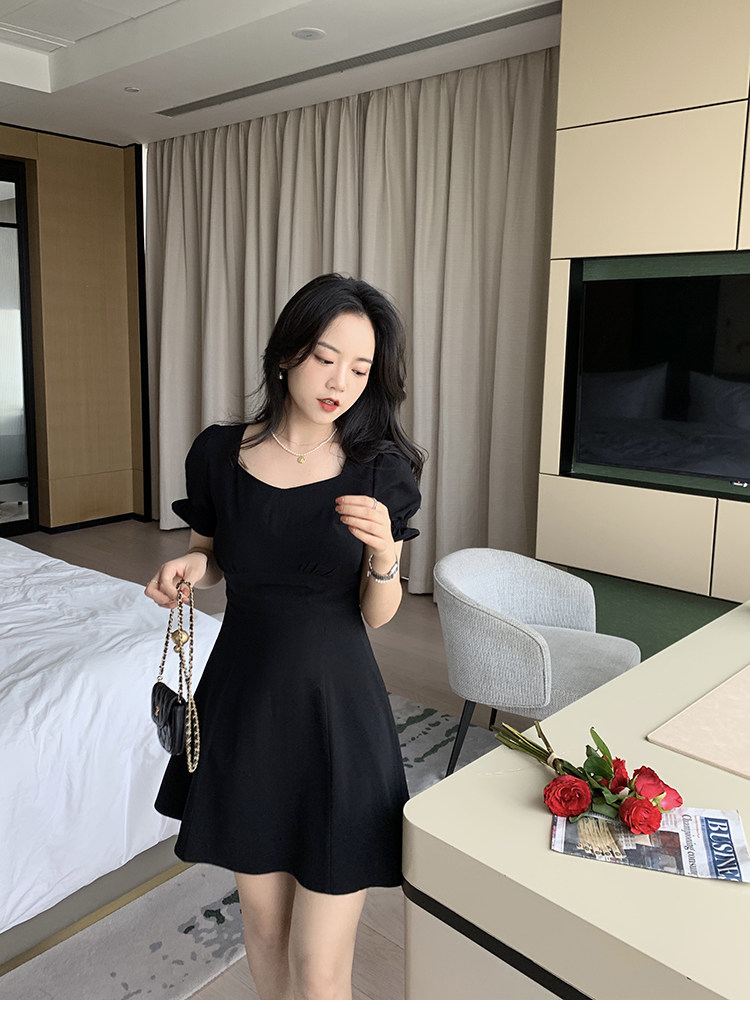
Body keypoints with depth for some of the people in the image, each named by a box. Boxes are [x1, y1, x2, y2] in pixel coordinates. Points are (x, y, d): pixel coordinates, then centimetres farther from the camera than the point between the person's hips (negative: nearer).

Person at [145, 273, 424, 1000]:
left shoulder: (382, 470, -8)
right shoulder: (219, 454, -4)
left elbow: (378, 614, -3)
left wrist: (383, 552, -23)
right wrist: (187, 567, -10)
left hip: (335, 707, -2)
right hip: (242, 700, 2)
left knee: (320, 967, 4)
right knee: (262, 920, 21)